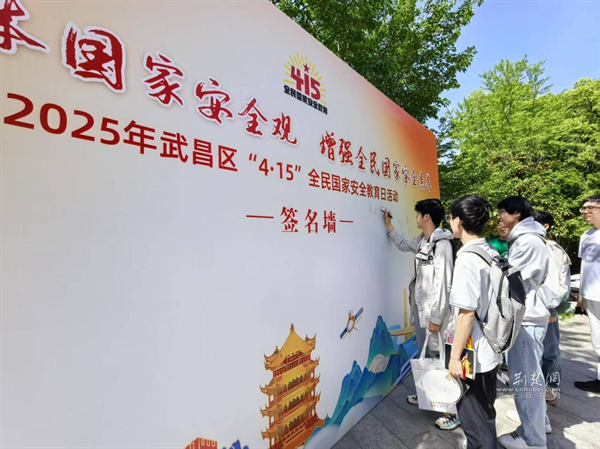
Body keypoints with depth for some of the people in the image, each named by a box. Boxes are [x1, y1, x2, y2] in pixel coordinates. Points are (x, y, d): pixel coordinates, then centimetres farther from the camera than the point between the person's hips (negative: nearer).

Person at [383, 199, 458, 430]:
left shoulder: (442, 244, -20)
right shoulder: (422, 241, 7)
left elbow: (444, 284, -22)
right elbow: (403, 244, 29)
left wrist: (436, 318, -20)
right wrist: (388, 225, 28)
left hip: (433, 310, -9)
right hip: (419, 306, 9)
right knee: (424, 354, 21)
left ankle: (453, 411, 14)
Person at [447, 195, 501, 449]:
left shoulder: (467, 259, -22)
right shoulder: (492, 254, 3)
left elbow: (467, 313, -24)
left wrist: (455, 356, -17)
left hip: (473, 355, -9)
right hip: (489, 350, 9)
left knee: (474, 419, 9)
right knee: (484, 413, 24)